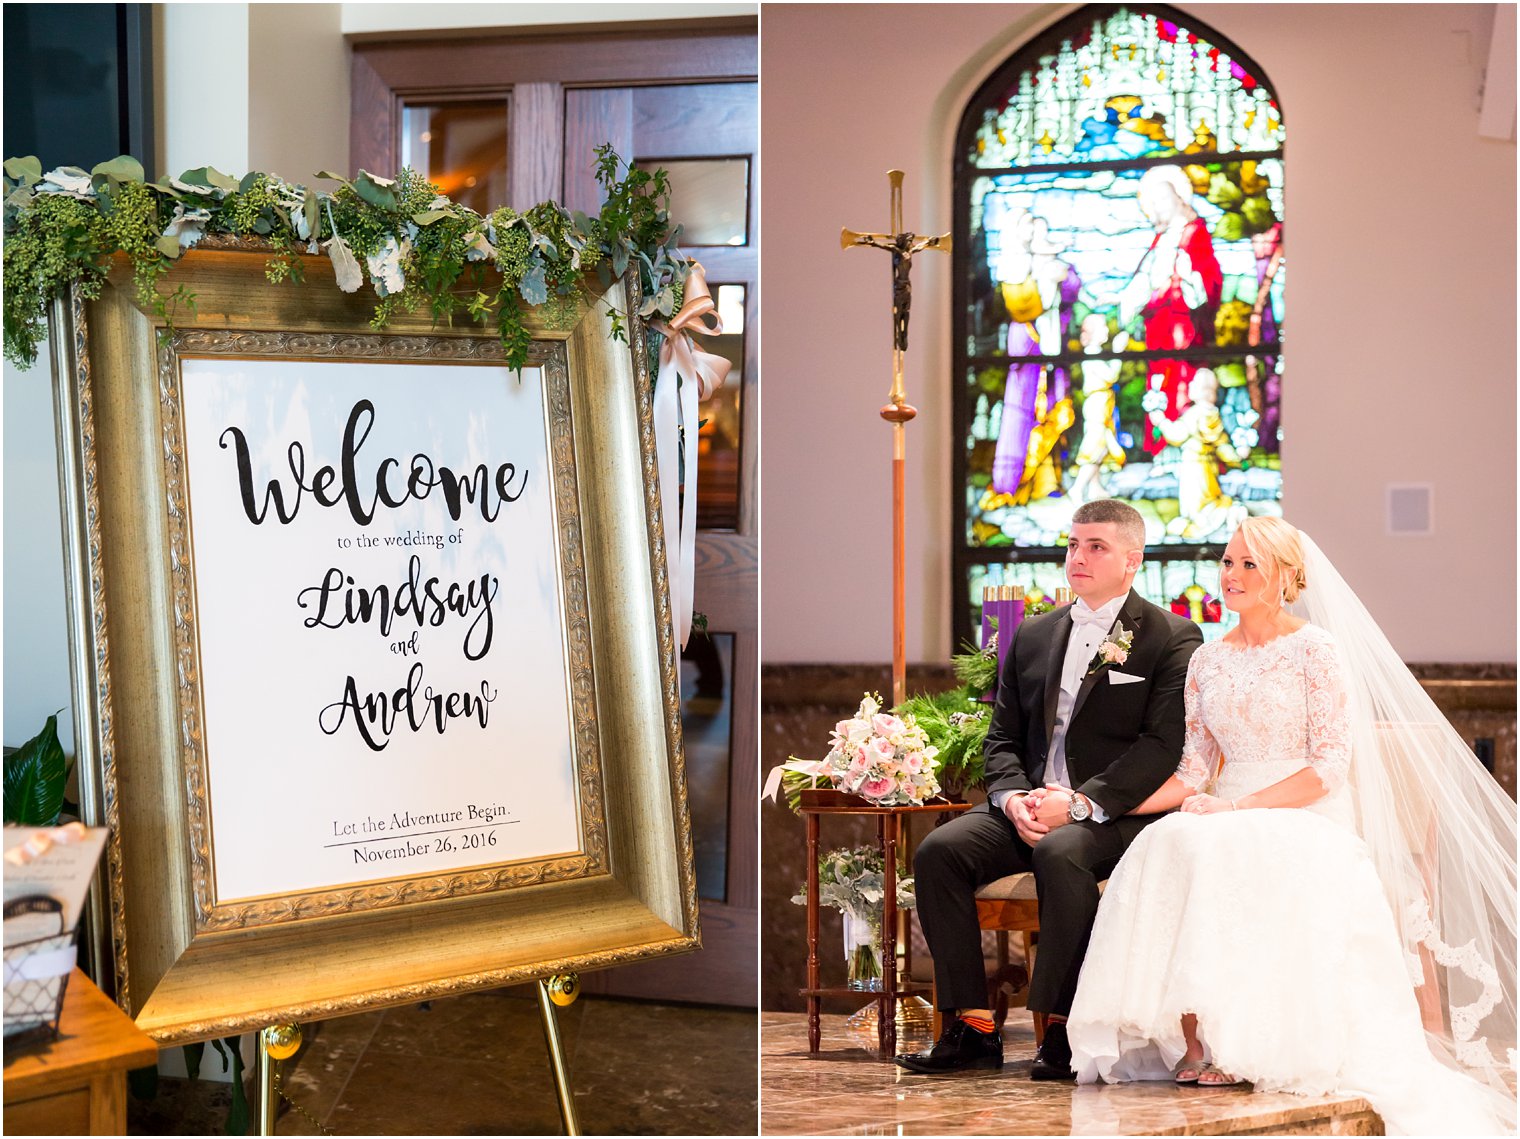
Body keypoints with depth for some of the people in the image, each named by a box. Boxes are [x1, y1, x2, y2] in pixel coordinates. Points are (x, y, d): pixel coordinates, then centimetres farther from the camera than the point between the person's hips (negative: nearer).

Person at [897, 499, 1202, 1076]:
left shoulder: (1172, 637, -1)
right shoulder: (1034, 634, 17)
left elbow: (1162, 745, -11)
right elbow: (1003, 736, 16)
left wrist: (1081, 802, -21)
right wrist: (1012, 797, -6)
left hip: (1117, 812, -5)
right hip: (1028, 805, 6)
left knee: (1060, 853, -37)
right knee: (939, 849, -19)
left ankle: (1063, 1029, -24)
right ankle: (971, 1026, -15)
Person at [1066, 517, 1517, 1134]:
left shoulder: (1316, 650, -1)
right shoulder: (1207, 661, 15)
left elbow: (1331, 764, -9)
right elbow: (1195, 770, 11)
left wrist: (1242, 807, -19)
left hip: (1306, 820, -4)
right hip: (1227, 819, 4)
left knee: (1223, 857, -36)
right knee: (1171, 848, -30)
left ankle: (1234, 1042, -27)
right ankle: (1193, 1042, -27)